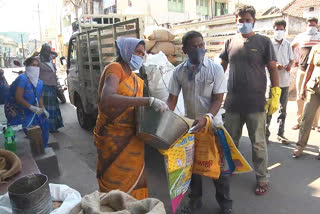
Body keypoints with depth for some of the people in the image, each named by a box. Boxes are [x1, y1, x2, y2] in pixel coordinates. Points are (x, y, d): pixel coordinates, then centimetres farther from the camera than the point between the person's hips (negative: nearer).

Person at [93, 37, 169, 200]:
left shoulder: (133, 77, 13)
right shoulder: (115, 68, -13)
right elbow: (107, 99, -32)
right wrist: (149, 101, -36)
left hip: (129, 135, 8)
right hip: (113, 136, -8)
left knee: (134, 177, 18)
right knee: (118, 182, 4)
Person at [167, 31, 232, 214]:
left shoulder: (215, 68, -11)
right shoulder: (179, 71, -4)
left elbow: (218, 99, -13)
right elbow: (172, 99, -2)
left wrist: (206, 118, -29)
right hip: (189, 123, 3)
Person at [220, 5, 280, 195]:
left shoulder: (264, 42, 0)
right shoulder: (230, 42, 9)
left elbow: (273, 69, -1)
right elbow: (221, 67, 16)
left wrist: (275, 95, -9)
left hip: (256, 103, -3)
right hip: (232, 102, 4)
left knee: (258, 143, 7)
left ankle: (262, 178, 24)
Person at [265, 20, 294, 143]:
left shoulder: (287, 44, 11)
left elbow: (292, 59, 16)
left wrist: (289, 65, -7)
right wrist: (275, 65, -22)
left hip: (285, 80, 5)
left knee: (283, 108, 10)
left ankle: (281, 133, 21)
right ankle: (266, 133, 6)